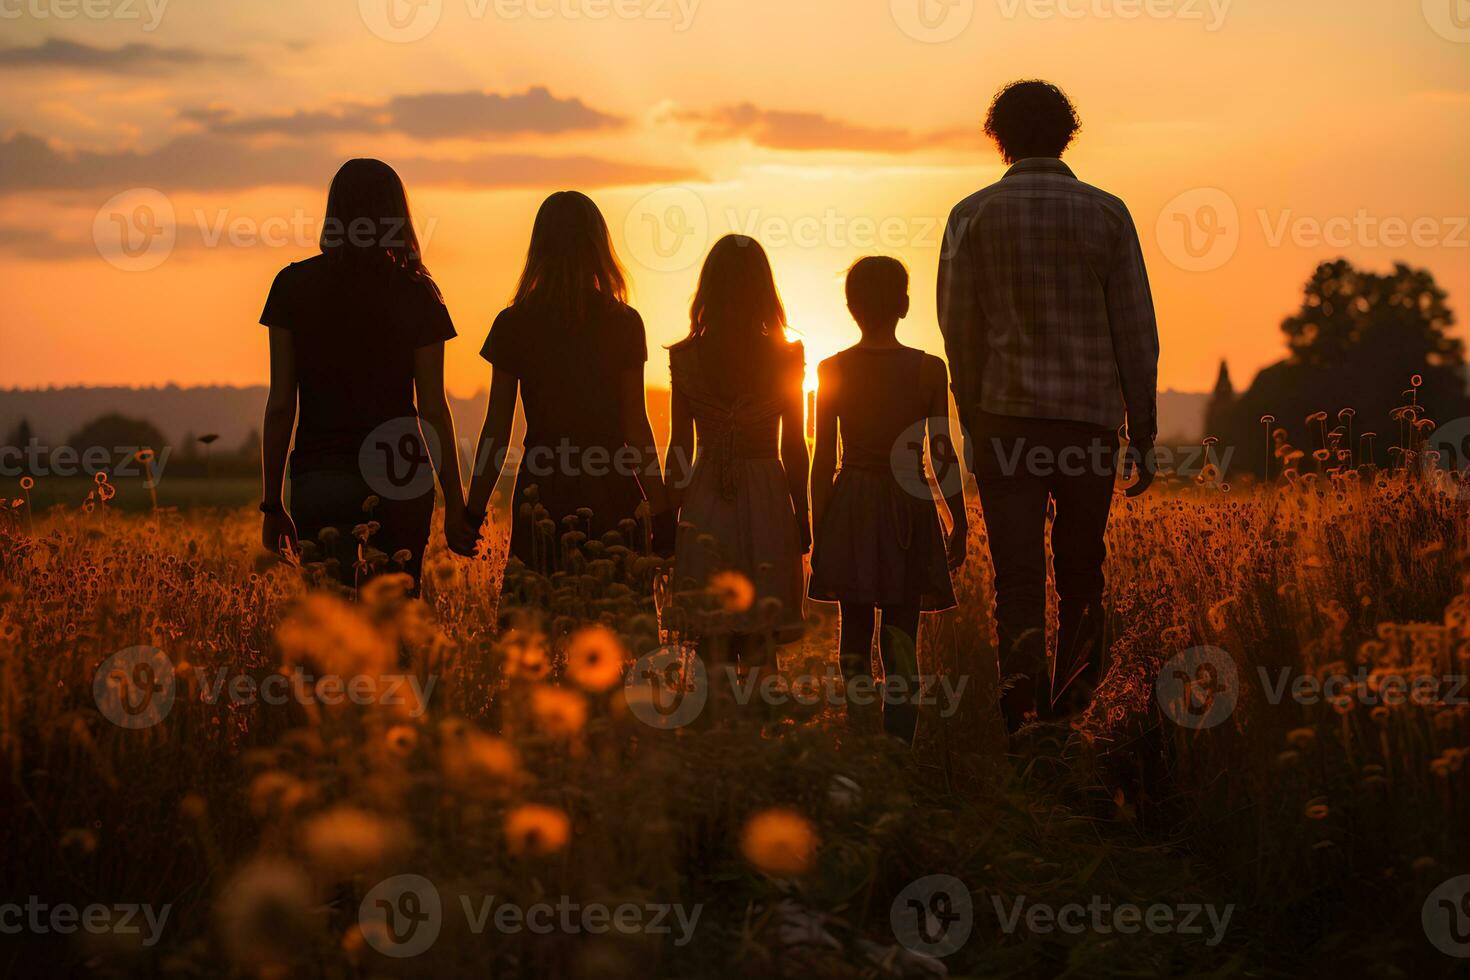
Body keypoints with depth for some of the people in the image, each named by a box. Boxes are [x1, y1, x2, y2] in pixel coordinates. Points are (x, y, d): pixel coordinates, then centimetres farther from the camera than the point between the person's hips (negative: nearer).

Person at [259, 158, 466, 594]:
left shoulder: (294, 285, 2)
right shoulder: (416, 295, 1)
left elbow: (280, 404, 1)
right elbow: (433, 408, 0)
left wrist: (272, 504, 7)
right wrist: (455, 505, 8)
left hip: (319, 478, 0)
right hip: (400, 477, 0)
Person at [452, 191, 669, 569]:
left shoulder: (513, 325, 0)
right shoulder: (625, 324, -1)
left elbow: (496, 431, 1)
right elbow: (636, 427, -2)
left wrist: (474, 511, 7)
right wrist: (661, 510, 4)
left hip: (541, 490, 1)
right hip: (612, 493, -1)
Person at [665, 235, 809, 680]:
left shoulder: (685, 358, -3)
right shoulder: (785, 357, -5)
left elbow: (679, 448, 0)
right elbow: (794, 447, -1)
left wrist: (668, 517, 10)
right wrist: (802, 515, 10)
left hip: (705, 499, 1)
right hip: (768, 498, -1)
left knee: (712, 634, 7)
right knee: (759, 633, 6)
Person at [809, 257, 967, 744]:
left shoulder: (831, 370, -2)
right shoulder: (929, 370, -6)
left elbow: (823, 459, 0)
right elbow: (942, 456, -3)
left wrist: (817, 529, 9)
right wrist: (959, 523, 8)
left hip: (849, 507, 1)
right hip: (908, 508, -1)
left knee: (854, 634, 12)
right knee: (901, 640, 3)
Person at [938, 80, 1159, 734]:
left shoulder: (974, 215, 2)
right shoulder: (1106, 213, 3)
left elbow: (959, 330, 2)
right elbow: (1136, 331, 3)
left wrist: (975, 423, 11)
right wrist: (1143, 434, 8)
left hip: (1007, 413, -1)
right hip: (1092, 415, 1)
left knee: (1017, 578, -1)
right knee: (1082, 578, 13)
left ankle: (1021, 713, -13)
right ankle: (1074, 711, 15)